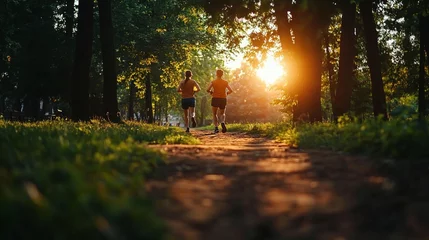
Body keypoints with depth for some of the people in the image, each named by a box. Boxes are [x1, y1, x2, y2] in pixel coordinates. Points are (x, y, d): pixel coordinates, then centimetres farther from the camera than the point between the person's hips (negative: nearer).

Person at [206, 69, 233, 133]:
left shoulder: (213, 82, -2)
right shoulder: (225, 82, 4)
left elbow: (208, 90, -12)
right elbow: (230, 91, 0)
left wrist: (211, 92, 9)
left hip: (215, 99, -2)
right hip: (223, 99, 2)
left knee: (215, 114, 12)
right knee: (222, 113, 15)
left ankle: (216, 127, -5)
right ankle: (222, 122, -17)